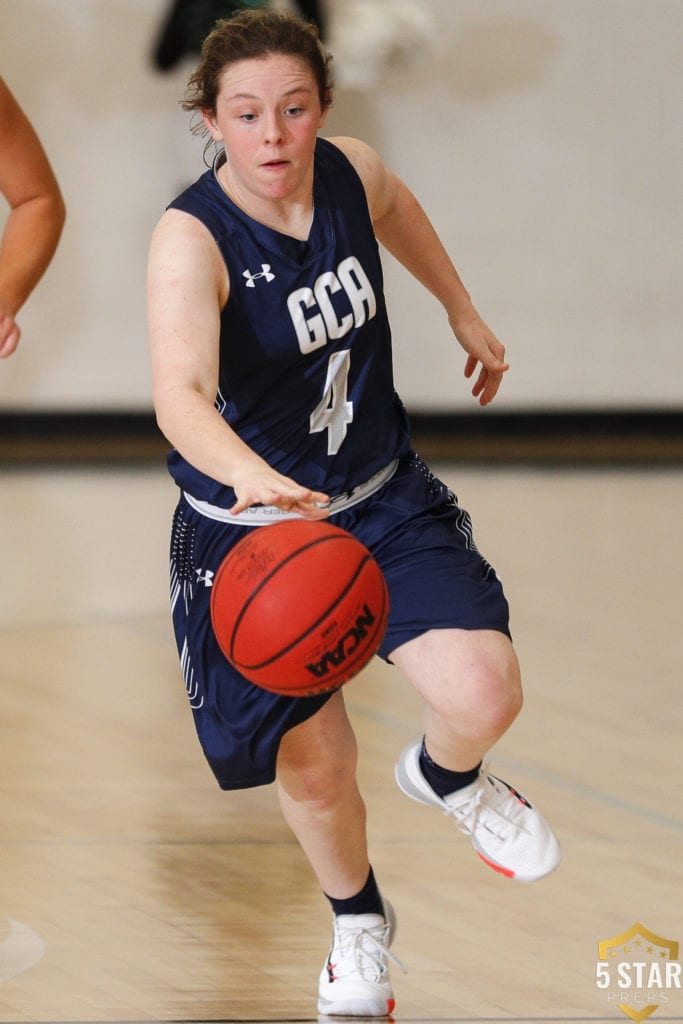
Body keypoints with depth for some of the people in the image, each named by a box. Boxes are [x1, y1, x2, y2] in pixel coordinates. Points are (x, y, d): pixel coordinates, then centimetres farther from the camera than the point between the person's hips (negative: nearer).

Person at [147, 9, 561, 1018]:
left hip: (385, 496, 4)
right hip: (251, 527, -3)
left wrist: (465, 313, 31)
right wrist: (250, 476, -62)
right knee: (312, 764, 6)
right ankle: (358, 922, 39)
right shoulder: (190, 238, -27)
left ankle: (446, 777, 24)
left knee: (484, 695, -15)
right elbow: (180, 395, -43)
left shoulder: (353, 172, -10)